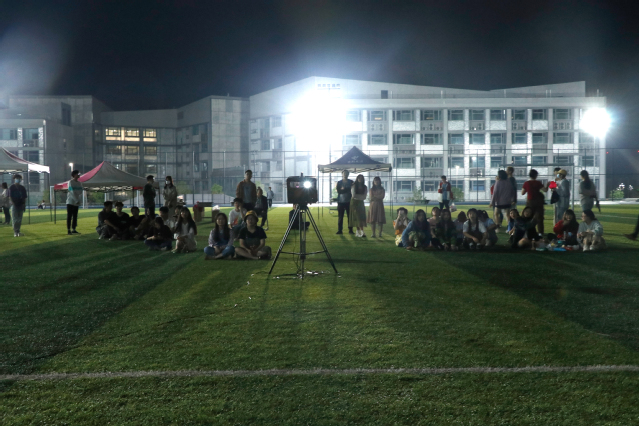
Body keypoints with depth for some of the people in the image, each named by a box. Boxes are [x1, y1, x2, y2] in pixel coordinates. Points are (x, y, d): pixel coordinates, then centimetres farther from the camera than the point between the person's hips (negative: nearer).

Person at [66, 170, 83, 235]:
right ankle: (68, 230, -4)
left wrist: (80, 201, -4)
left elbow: (80, 192, 9)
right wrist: (76, 200, -18)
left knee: (75, 216, 8)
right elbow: (72, 192, -14)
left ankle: (73, 229, 14)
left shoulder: (79, 183, 12)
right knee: (69, 216, -4)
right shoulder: (70, 182, -7)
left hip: (76, 202, 6)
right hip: (70, 202, -6)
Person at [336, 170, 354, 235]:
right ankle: (339, 230, 3)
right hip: (341, 201, 0)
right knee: (340, 216, 0)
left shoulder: (351, 182, 9)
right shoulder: (339, 182, 8)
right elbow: (339, 191, -5)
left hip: (348, 201, 0)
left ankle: (350, 230, 5)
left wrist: (343, 189, -11)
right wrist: (348, 189, -13)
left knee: (350, 216, -1)